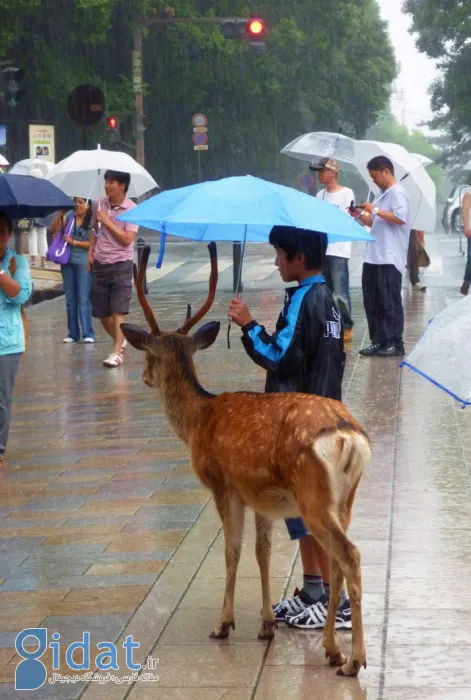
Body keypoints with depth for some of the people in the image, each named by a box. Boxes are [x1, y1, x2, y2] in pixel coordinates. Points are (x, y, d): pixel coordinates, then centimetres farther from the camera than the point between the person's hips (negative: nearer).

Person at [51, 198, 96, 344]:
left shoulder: (92, 222, -6)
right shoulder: (70, 216, 6)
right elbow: (54, 229, 2)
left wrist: (74, 242, -14)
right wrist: (60, 214, -9)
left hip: (83, 263, -5)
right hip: (68, 262, 5)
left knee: (83, 299, -8)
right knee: (70, 299, 8)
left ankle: (88, 334, -8)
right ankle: (72, 333, 13)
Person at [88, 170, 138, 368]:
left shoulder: (131, 209, -11)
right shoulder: (99, 205, 5)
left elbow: (127, 239, -17)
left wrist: (107, 221, -17)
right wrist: (90, 253, 10)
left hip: (120, 265, -5)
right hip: (99, 264, 5)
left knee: (118, 311, -11)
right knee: (102, 313, 10)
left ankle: (117, 352, -11)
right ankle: (120, 340, 33)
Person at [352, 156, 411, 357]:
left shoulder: (397, 193, -9)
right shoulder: (383, 194, 20)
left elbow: (400, 218, -22)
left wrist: (375, 210, -18)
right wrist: (361, 215, 9)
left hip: (390, 259, -9)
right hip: (373, 257, 9)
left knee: (390, 302, -4)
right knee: (372, 301, 9)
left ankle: (395, 343, 1)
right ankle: (378, 341, 14)